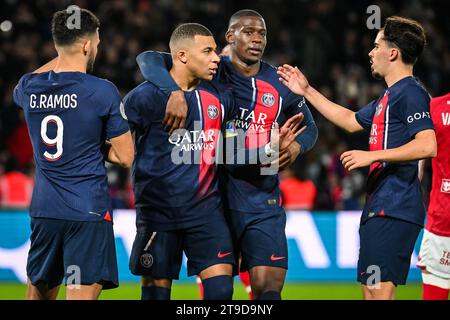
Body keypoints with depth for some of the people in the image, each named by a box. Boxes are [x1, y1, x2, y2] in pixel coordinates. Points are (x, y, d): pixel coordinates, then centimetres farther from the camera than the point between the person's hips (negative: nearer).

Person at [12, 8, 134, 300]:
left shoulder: (28, 87, 3)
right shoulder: (102, 91, -10)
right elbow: (125, 157, -6)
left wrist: (64, 56, 29)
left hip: (44, 210, 5)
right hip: (88, 211, -5)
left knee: (39, 292, 17)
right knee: (81, 294, -7)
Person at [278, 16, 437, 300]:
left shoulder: (411, 93, -11)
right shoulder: (389, 96, 21)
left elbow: (427, 146, -23)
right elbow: (351, 122, 36)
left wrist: (372, 156, -20)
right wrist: (307, 92, 38)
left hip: (394, 209, -11)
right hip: (380, 208, 11)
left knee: (380, 290, -15)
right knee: (370, 291, 11)